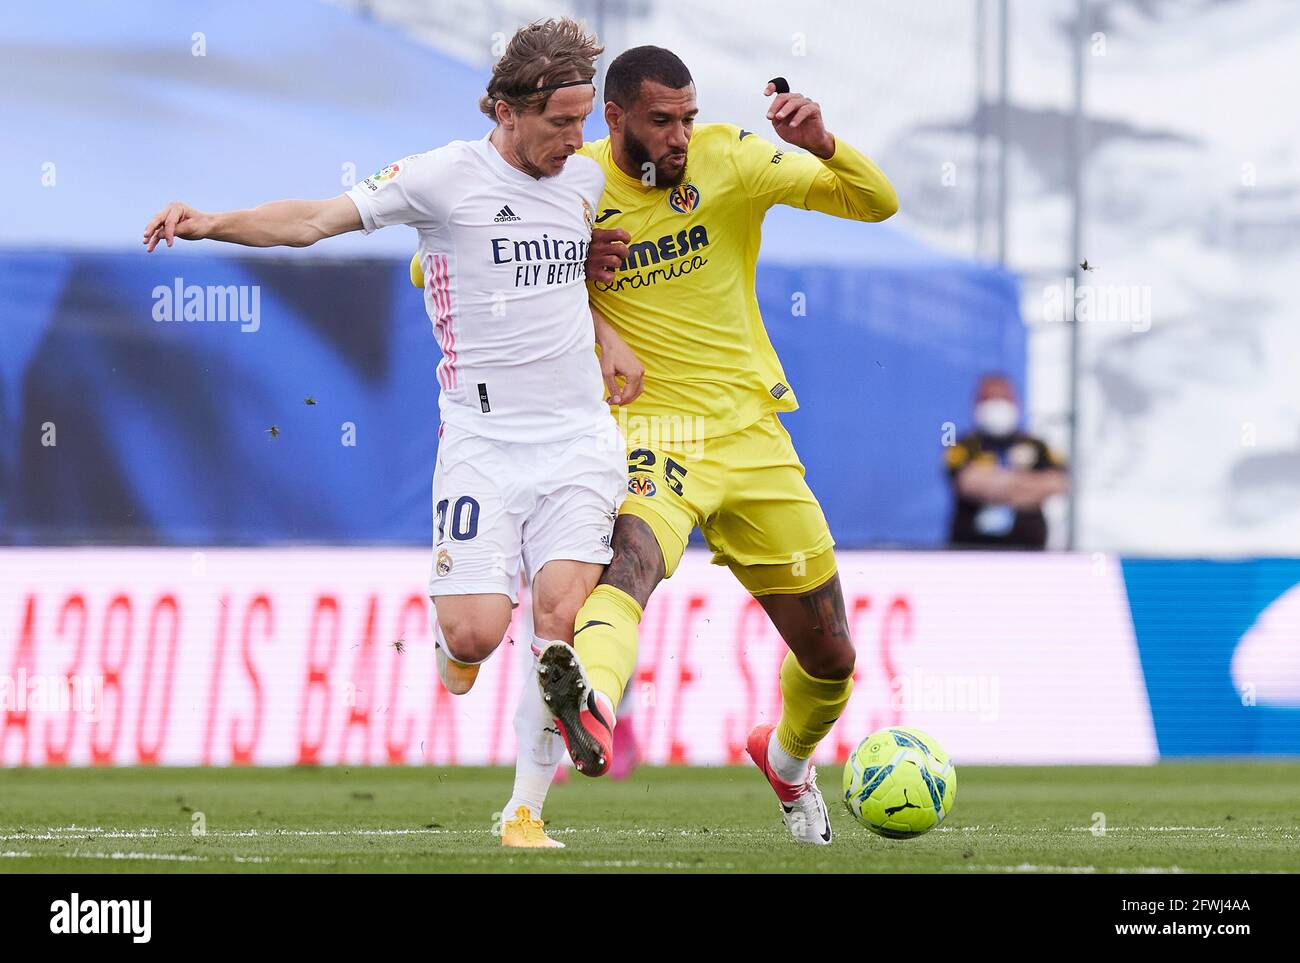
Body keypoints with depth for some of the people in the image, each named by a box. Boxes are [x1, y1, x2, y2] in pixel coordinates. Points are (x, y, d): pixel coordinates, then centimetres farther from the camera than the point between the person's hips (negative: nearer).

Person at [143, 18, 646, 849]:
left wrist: (609, 341, 14)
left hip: (578, 434, 3)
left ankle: (527, 808, -2)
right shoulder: (446, 176, -6)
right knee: (477, 632, -14)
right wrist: (211, 224, -24)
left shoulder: (587, 178, 10)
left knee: (562, 614, -14)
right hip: (482, 434, -3)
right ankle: (450, 635, 27)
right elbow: (316, 219, -10)